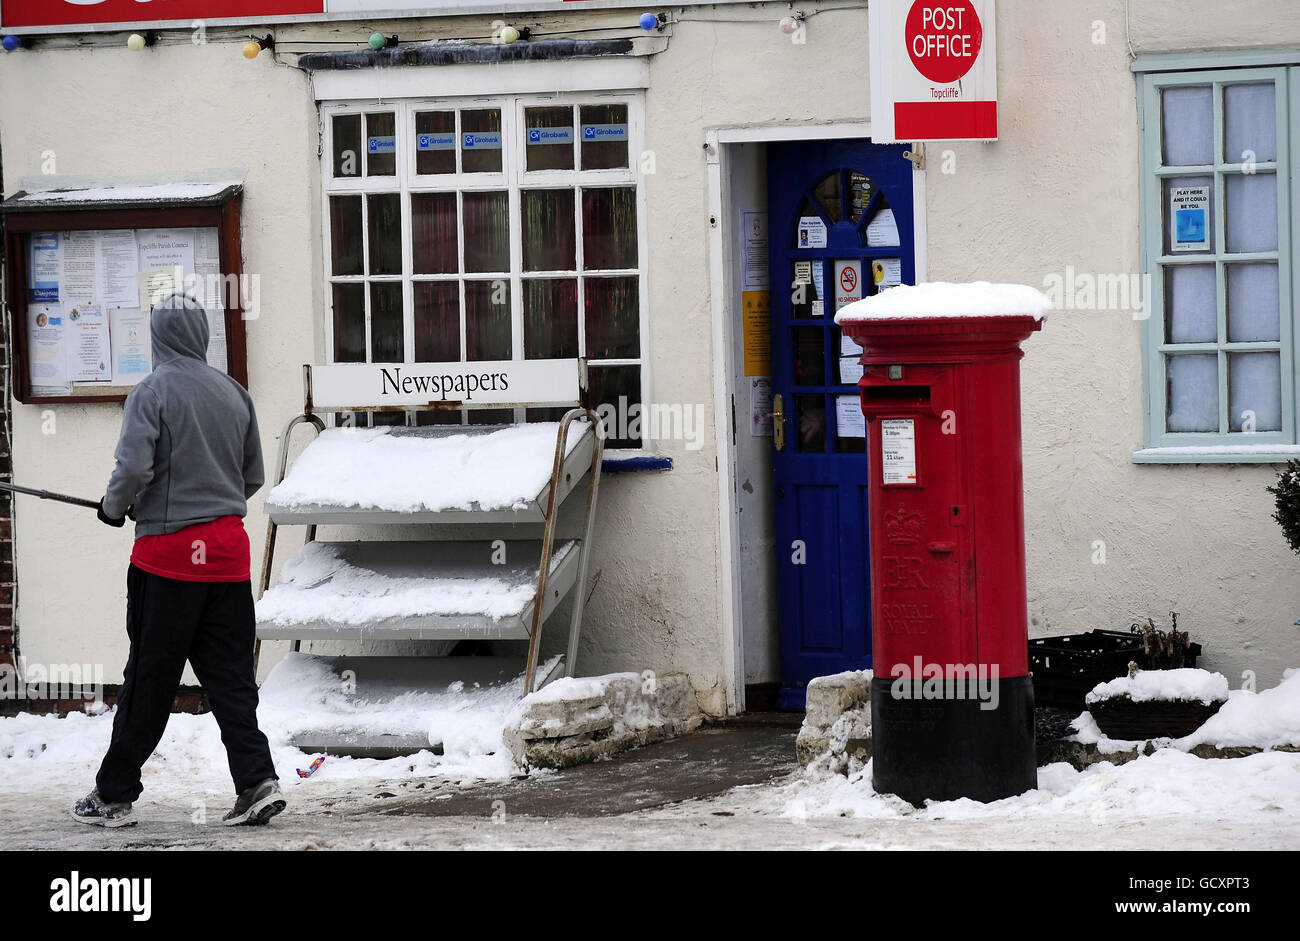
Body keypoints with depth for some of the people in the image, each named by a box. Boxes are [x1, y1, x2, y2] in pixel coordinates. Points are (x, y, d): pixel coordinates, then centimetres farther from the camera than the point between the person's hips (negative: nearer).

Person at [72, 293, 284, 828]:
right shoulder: (233, 392, 8)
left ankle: (114, 796, 11)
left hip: (169, 549, -5)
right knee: (230, 674, 8)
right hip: (229, 549, 5)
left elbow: (133, 468, -18)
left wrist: (114, 508, 1)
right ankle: (256, 781, -3)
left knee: (149, 679, 2)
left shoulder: (153, 391, -9)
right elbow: (253, 477, 13)